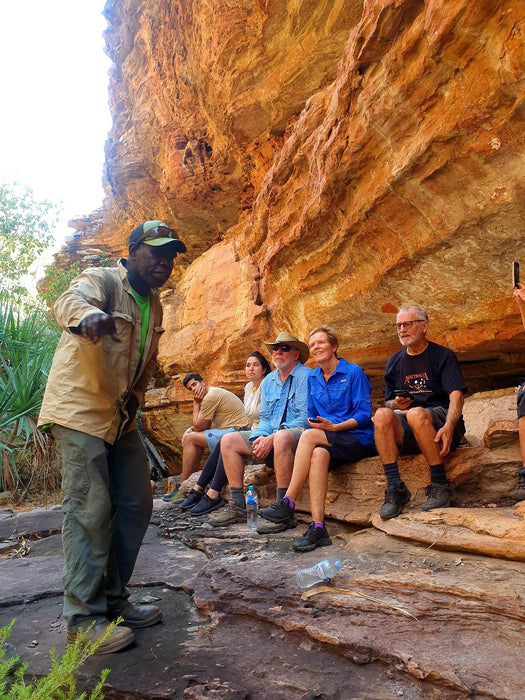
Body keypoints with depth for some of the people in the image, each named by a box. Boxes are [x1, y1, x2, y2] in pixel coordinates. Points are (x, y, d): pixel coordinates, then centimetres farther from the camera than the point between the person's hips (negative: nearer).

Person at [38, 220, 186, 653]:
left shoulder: (154, 305, 14)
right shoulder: (101, 280, -10)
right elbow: (70, 301, -34)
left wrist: (136, 394, 6)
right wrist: (88, 315, -58)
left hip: (122, 418, 8)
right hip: (80, 411, -8)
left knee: (137, 506, 9)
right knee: (90, 512, -8)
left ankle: (113, 599, 23)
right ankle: (83, 618, 5)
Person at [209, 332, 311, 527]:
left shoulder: (305, 376, -8)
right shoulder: (268, 381, 16)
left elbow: (305, 418, -16)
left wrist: (272, 438, -21)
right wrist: (260, 437, -6)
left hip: (299, 433, -8)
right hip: (269, 436, 8)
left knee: (282, 438, -40)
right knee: (228, 441, -1)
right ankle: (237, 506, -4)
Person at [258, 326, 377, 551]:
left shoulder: (353, 372, -3)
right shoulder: (312, 378, 15)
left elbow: (364, 414, -9)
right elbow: (312, 416, 20)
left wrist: (334, 427, -20)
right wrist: (315, 423, -3)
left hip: (358, 440, -4)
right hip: (327, 440, 4)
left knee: (309, 436, -31)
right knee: (318, 455, -33)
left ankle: (287, 505, -28)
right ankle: (317, 528, -38)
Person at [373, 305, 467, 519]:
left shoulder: (443, 356, 5)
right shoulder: (395, 362, 18)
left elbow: (456, 395, -9)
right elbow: (388, 402, 21)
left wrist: (448, 427, -27)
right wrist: (396, 404, -5)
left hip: (440, 419, -4)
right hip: (407, 433, 4)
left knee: (416, 413, -36)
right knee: (381, 414, -27)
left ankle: (440, 485, -23)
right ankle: (395, 489, -28)